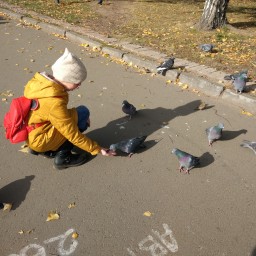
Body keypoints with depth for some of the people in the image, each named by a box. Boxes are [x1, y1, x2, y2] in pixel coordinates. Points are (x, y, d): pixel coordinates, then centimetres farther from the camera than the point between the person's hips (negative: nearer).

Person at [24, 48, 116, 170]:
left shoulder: (40, 82, -5)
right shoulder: (54, 103, -29)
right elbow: (73, 135, -22)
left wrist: (82, 119, 5)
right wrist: (97, 149, -13)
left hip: (31, 133, 8)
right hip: (38, 139, -8)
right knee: (83, 113, -12)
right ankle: (62, 157, -7)